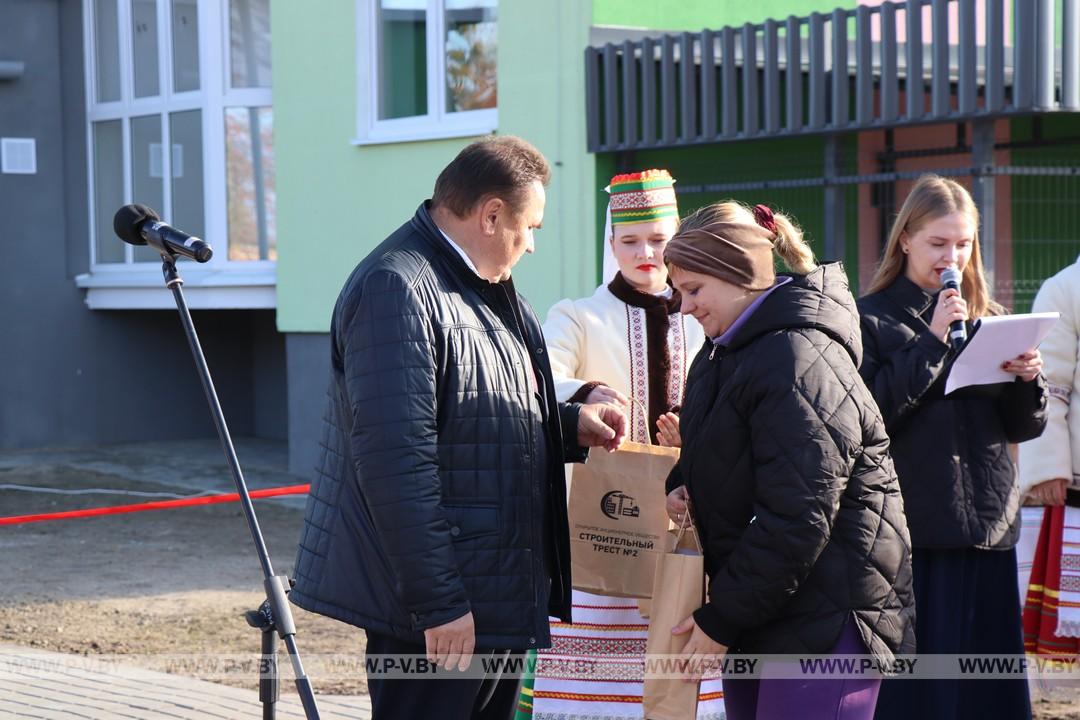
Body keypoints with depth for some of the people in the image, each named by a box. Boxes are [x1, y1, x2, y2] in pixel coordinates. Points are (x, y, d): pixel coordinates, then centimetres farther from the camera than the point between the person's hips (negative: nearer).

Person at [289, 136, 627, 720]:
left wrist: (571, 425, 13)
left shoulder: (485, 288, 15)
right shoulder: (397, 289, -18)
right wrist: (438, 602, -25)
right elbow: (395, 461, -25)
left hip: (499, 595, 10)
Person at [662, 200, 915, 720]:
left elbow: (796, 518, -23)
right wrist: (681, 486, 3)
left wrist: (721, 619, -17)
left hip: (825, 619, -10)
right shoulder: (725, 351, 12)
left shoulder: (798, 361, -19)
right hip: (759, 620, 10)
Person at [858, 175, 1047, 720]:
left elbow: (1023, 428, 12)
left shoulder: (988, 318, 13)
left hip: (987, 525, 4)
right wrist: (931, 342, -15)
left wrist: (1027, 379, -8)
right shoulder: (872, 319, 1)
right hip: (910, 530, -4)